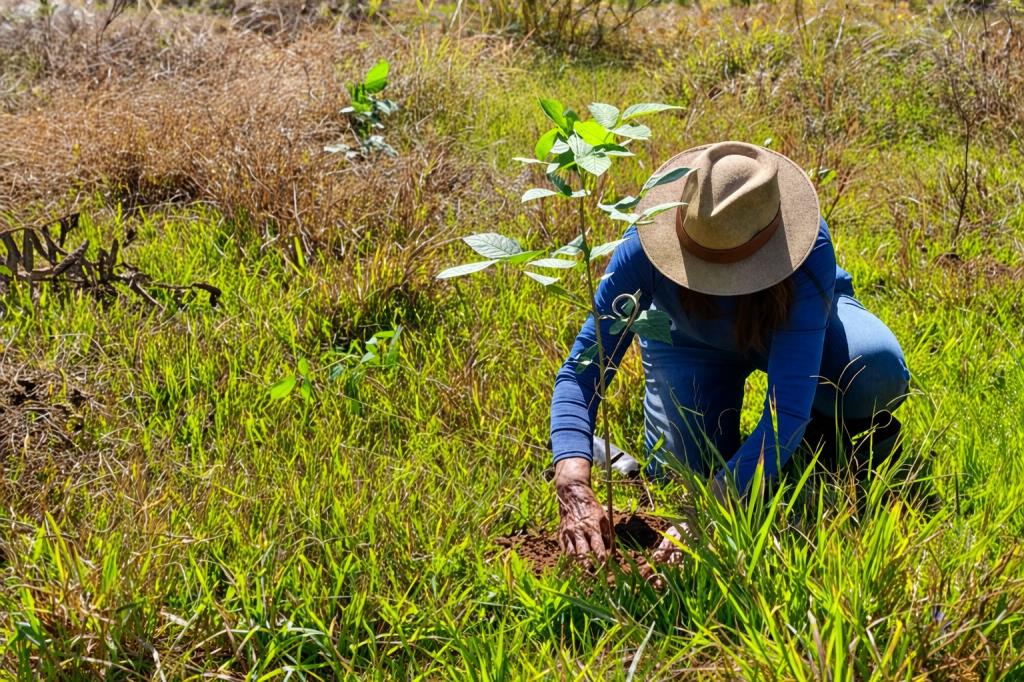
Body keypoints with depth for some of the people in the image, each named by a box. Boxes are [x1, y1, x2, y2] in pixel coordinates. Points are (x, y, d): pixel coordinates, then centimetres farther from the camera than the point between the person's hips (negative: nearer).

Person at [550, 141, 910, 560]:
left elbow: (788, 409, -45)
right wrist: (573, 485, -53)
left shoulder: (807, 249, -42)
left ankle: (830, 423, 2)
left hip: (795, 318, -1)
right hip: (691, 338, 1)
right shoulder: (646, 245, -37)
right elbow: (581, 370, -37)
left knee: (877, 368, -32)